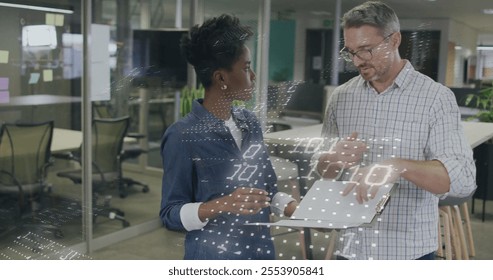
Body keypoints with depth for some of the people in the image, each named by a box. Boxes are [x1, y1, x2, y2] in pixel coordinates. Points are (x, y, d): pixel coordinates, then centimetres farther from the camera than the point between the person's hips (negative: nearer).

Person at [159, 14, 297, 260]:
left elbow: (268, 190, 9)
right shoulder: (183, 136, -17)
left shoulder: (250, 123, 2)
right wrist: (223, 205, -27)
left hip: (261, 253, 6)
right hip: (214, 259, -6)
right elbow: (170, 214, -14)